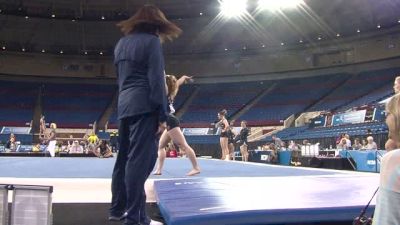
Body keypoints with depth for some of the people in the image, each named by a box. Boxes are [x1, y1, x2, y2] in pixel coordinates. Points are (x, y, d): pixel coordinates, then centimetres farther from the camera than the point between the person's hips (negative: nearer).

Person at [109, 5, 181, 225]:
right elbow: (156, 80, -12)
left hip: (124, 106, 8)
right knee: (140, 160, -8)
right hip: (144, 107, -8)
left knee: (124, 158, 13)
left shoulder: (121, 43, 20)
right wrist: (162, 115, -12)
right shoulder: (151, 41, -4)